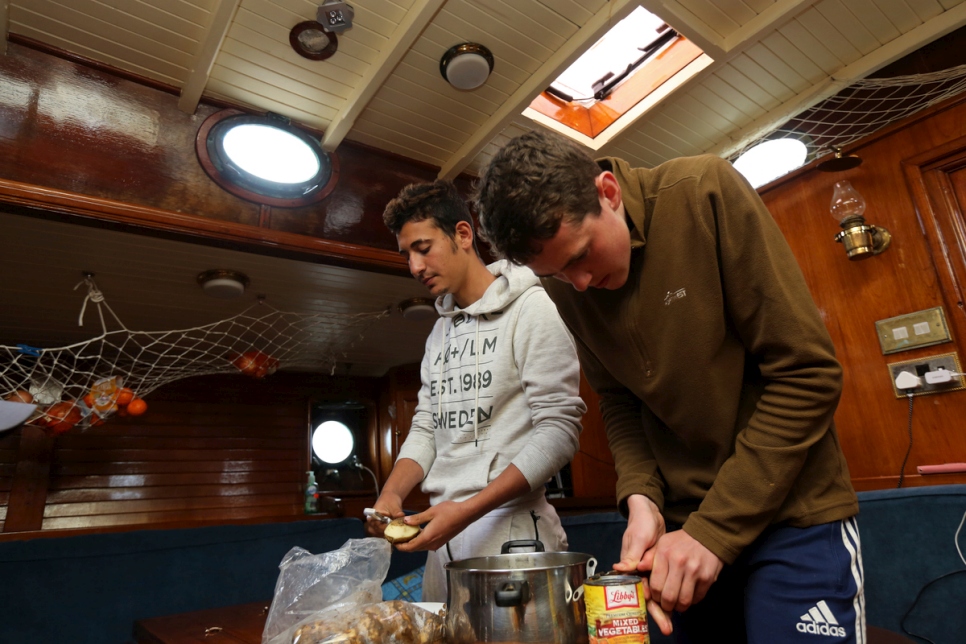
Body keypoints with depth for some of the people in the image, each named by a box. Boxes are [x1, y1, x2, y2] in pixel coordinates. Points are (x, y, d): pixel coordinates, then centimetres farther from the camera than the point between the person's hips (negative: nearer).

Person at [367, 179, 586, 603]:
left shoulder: (530, 309, -9)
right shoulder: (439, 332, 14)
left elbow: (558, 431, -16)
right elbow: (426, 427, 13)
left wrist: (467, 510, -21)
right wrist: (391, 493, -6)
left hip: (510, 531, -6)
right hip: (443, 537, 7)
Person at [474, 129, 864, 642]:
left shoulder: (705, 193, -18)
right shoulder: (565, 285, -4)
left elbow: (806, 373, -18)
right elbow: (618, 401, 4)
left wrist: (715, 528, -18)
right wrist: (640, 497, -14)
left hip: (790, 514, -3)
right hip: (681, 521, 4)